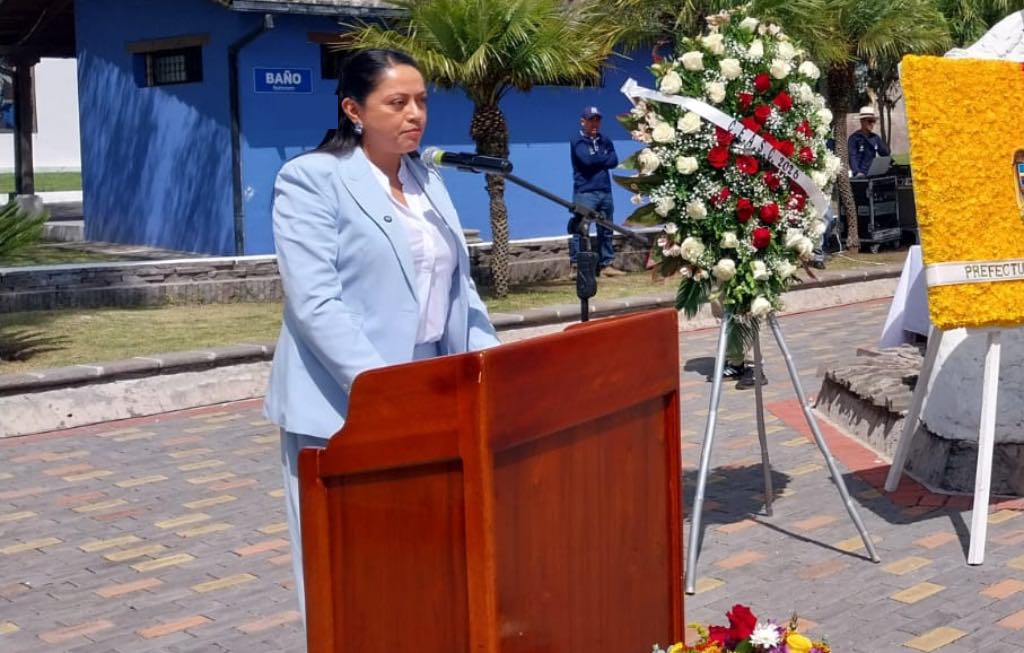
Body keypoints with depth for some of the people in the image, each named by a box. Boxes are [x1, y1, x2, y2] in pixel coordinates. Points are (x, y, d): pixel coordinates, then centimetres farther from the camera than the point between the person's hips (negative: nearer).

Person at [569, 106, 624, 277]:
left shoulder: (605, 141, 17)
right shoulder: (577, 141, 0)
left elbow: (614, 161, 5)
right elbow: (586, 159, -16)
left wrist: (596, 160, -7)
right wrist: (604, 158, 0)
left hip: (605, 191, 6)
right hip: (585, 191, -6)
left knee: (606, 230, 9)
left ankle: (606, 264, 16)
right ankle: (575, 266, -10)